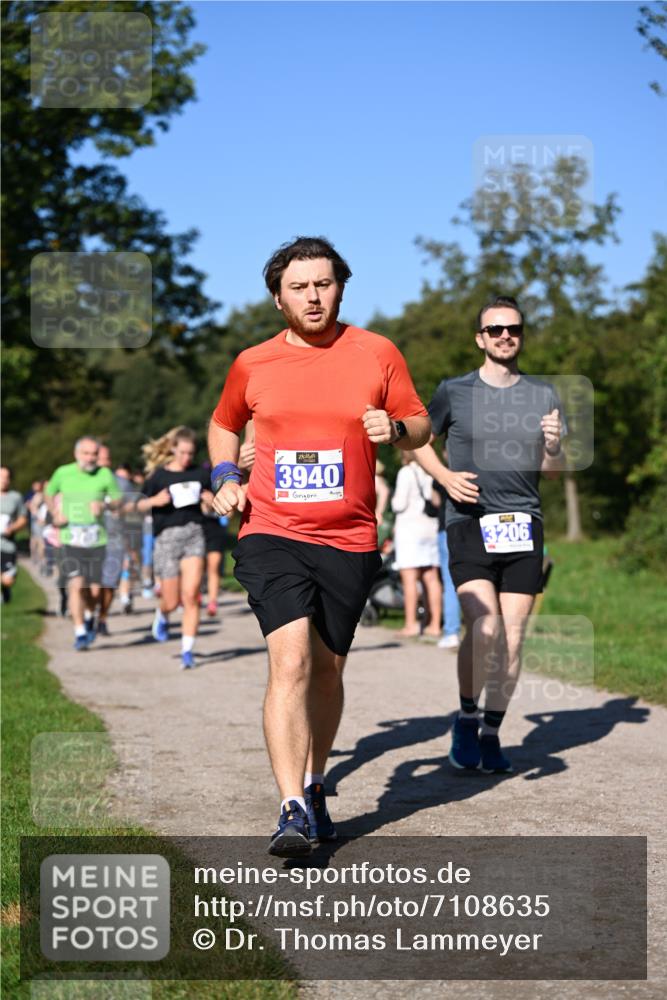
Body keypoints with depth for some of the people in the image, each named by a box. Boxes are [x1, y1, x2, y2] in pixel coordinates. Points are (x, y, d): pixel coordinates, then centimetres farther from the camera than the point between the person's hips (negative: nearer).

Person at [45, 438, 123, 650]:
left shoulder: (105, 475, -2)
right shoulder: (62, 473, 0)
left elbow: (118, 500, 6)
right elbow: (49, 493, 18)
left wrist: (105, 505, -14)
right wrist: (56, 515, 2)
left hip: (97, 541, 1)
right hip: (70, 541, -1)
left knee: (94, 591, 4)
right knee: (76, 585, -15)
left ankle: (90, 616, 38)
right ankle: (80, 633, -8)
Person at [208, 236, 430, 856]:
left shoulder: (377, 353, 3)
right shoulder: (252, 364, 5)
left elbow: (421, 427, 10)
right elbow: (223, 425, 22)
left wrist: (394, 428, -12)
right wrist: (224, 478, 5)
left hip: (349, 541, 2)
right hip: (272, 534, -1)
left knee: (327, 670, 11)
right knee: (291, 660, -18)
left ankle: (313, 787, 32)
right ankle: (292, 810, -19)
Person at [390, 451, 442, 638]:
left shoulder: (406, 472, -8)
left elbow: (400, 503, -12)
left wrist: (394, 502, 8)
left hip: (409, 525, -7)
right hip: (430, 525, 7)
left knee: (409, 577, -6)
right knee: (431, 578, 6)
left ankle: (411, 623, -10)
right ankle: (435, 625, 7)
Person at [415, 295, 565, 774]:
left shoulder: (544, 396, 9)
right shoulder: (454, 392, 3)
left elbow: (553, 471, 13)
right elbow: (420, 441, 16)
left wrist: (553, 446, -10)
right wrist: (446, 477, -2)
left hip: (524, 526, 3)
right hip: (470, 524, -3)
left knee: (513, 638, 2)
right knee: (484, 627, -19)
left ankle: (491, 734, 15)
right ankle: (467, 718, 3)